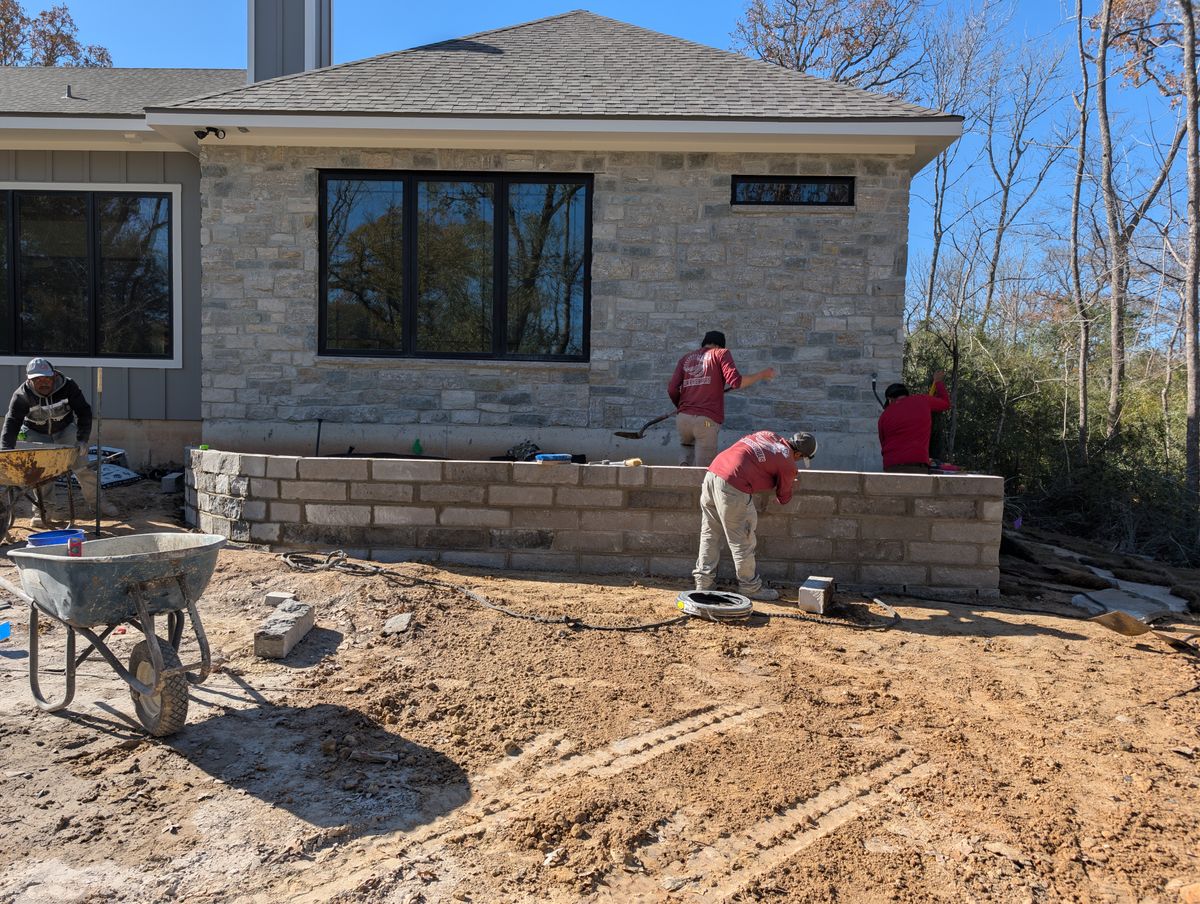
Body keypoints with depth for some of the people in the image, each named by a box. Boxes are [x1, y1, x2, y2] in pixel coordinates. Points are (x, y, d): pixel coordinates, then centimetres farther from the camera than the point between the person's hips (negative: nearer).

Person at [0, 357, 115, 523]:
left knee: (82, 467, -3)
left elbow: (84, 412, -20)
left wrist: (82, 440, -28)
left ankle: (96, 502, 12)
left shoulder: (68, 386, -25)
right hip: (36, 435, -1)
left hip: (66, 430, 1)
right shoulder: (22, 395, -26)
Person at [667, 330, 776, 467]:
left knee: (686, 444, 34)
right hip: (707, 420, -4)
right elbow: (735, 382, -8)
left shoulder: (686, 358, 19)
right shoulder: (721, 353, 8)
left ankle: (684, 463, 7)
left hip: (683, 418, 4)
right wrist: (762, 375, 4)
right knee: (703, 470, 1)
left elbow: (672, 390, 8)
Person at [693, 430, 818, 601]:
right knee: (742, 541, 7)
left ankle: (703, 581, 24)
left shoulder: (767, 434, 17)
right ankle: (750, 587, 20)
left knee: (709, 534, 17)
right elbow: (783, 497, 16)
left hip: (713, 472, 8)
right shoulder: (788, 464, 1)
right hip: (733, 487, -8)